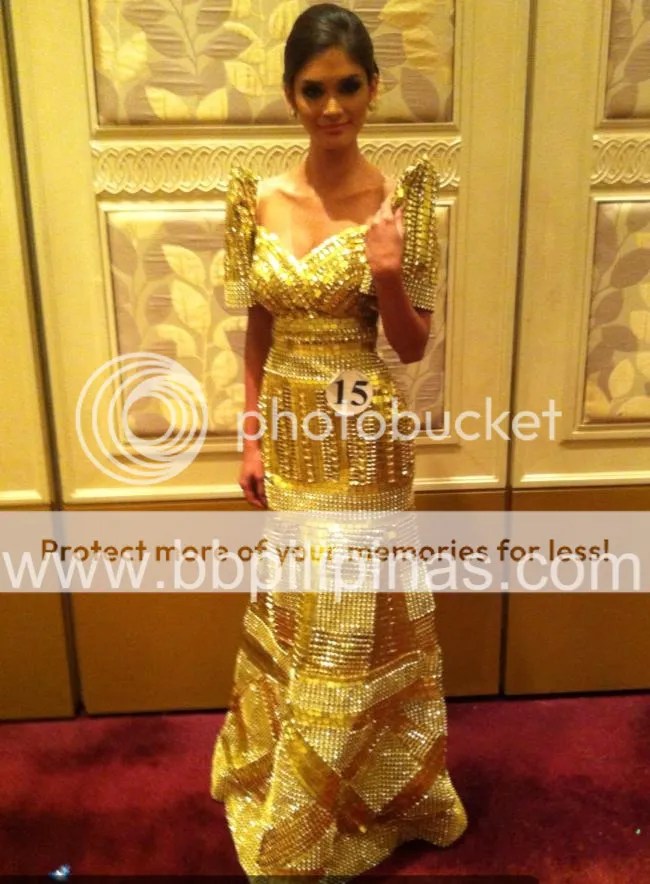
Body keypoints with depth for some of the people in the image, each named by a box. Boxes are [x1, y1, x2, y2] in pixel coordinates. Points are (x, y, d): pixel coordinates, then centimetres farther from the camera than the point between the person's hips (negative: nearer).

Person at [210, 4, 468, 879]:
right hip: (290, 432, 3)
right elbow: (257, 331, 6)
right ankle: (295, 777, 45)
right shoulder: (259, 198, 0)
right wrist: (252, 438, 4)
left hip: (366, 436, -3)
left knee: (361, 611, 11)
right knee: (295, 609, 18)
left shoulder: (401, 199, -9)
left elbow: (413, 346, -6)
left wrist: (387, 275, -24)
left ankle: (366, 787, 37)